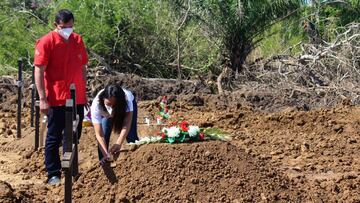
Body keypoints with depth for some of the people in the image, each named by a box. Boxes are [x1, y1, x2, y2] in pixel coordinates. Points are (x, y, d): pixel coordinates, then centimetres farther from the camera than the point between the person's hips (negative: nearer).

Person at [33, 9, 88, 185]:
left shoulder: (78, 40, 9)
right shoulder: (46, 42, -9)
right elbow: (39, 71, -11)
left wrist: (84, 93, 16)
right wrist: (43, 99, -17)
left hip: (77, 99, 6)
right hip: (57, 100, -6)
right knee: (54, 138, 0)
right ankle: (53, 175, 5)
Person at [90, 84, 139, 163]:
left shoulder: (127, 98, -45)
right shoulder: (96, 105, -42)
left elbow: (127, 124, -49)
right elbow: (99, 135, -43)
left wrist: (119, 143, -63)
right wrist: (106, 154, -56)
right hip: (106, 113, 1)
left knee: (131, 136, -9)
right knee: (104, 136, -12)